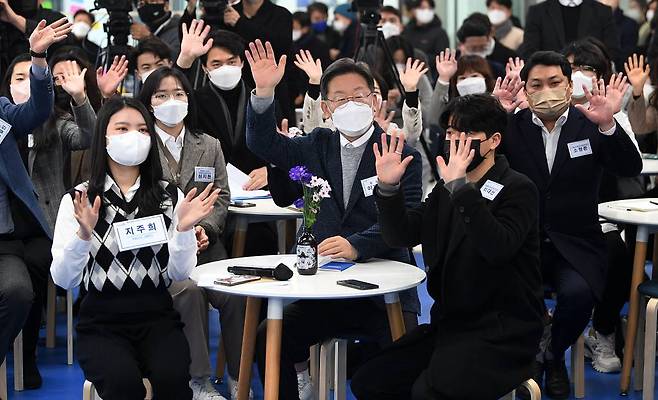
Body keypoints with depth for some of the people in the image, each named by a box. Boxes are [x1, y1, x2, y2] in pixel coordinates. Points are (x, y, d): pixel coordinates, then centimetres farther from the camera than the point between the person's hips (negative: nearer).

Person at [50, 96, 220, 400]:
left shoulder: (169, 196, 8)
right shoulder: (78, 200, 1)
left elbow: (179, 273, 1)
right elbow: (63, 279, -7)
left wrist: (183, 229, -15)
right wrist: (83, 234, -23)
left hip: (157, 317, 2)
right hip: (101, 322, -1)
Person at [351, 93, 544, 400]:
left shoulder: (518, 189, -9)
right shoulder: (447, 190, 13)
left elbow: (498, 248, -27)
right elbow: (401, 235, 6)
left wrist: (460, 187, -33)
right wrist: (388, 187, -11)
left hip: (501, 333, -7)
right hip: (450, 324, 8)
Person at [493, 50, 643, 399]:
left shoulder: (589, 124, 4)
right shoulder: (512, 127, 6)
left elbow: (630, 169, -9)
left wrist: (607, 124, -27)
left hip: (575, 245, 0)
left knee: (577, 293, -31)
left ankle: (553, 353, 5)